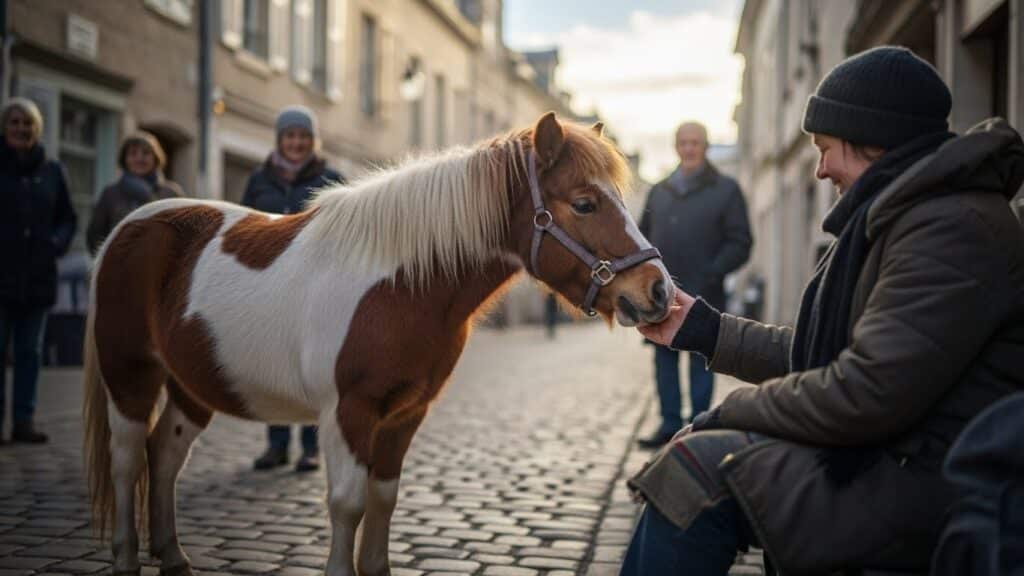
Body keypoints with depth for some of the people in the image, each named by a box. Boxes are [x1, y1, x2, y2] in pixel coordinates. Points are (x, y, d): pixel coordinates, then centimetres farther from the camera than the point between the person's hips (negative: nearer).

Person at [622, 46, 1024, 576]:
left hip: (927, 491, -10)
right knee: (694, 455, 8)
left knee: (702, 467, -18)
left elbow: (869, 391, -25)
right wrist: (706, 331, 17)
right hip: (888, 457, 10)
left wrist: (732, 413, -12)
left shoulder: (953, 227, -19)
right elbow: (826, 354, 18)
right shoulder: (901, 218, 15)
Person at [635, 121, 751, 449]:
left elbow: (740, 243, -3)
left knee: (701, 363, 2)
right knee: (665, 360, 8)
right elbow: (643, 235, 20)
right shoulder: (659, 191, 16)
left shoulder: (726, 190, 2)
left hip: (702, 298, -5)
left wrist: (711, 274, -15)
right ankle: (670, 425, 17)